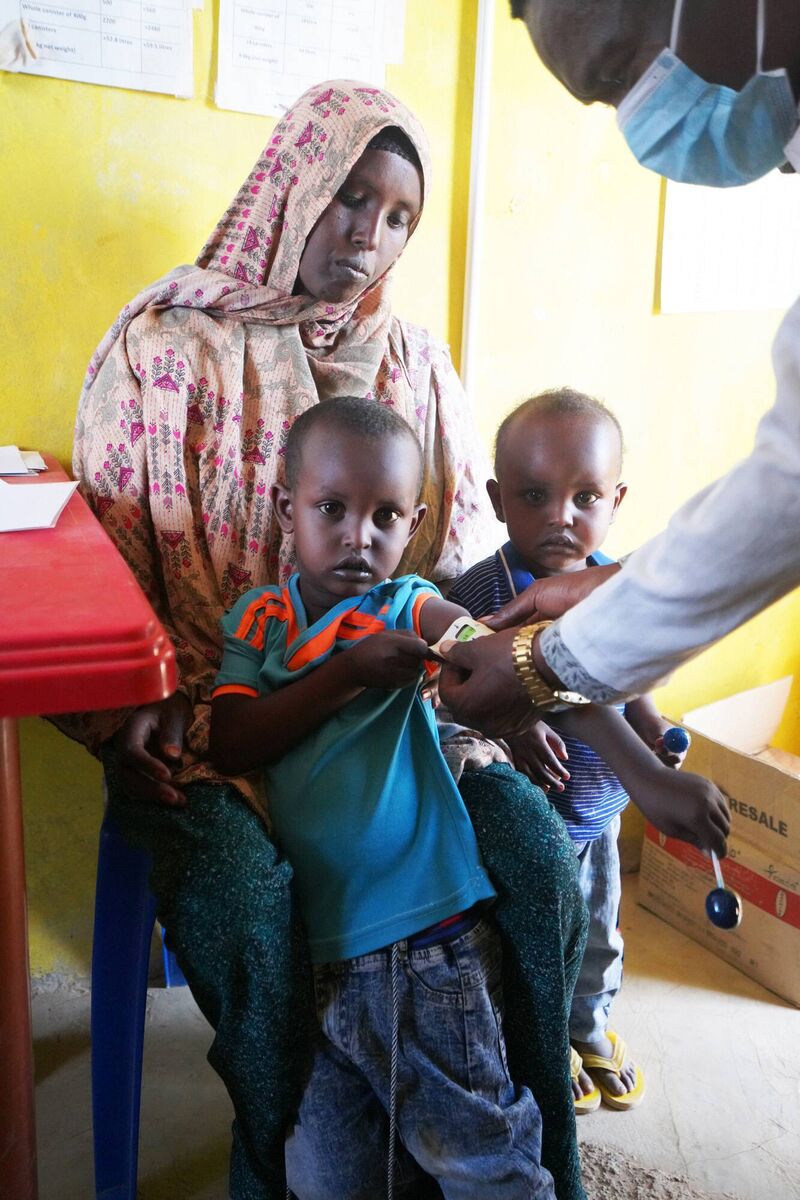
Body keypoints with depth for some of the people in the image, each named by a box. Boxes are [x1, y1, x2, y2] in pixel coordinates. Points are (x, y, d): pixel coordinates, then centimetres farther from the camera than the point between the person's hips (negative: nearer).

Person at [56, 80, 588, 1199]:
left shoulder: (417, 364, 13)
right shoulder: (170, 344, 1)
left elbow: (464, 557, 14)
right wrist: (134, 707, -14)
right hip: (203, 717, -3)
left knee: (538, 849, -18)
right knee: (242, 903, -30)